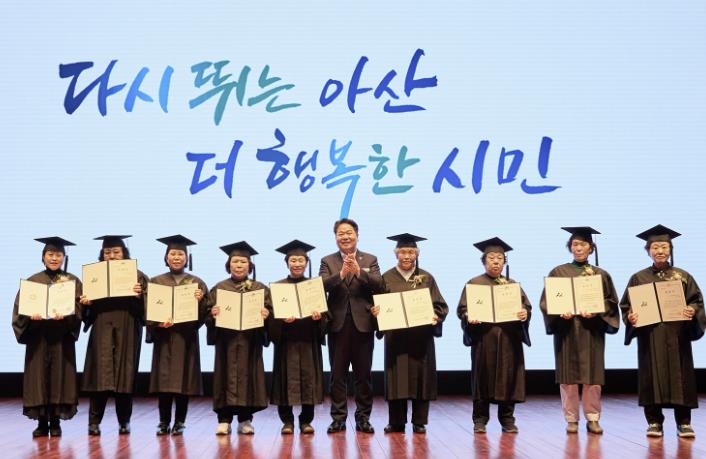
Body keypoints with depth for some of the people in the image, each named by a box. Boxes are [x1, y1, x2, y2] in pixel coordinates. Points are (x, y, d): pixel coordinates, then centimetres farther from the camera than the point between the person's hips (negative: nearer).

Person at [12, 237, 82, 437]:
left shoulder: (73, 282, 6)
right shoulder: (32, 281, 9)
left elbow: (78, 309, -1)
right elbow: (20, 309, 3)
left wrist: (64, 315, -21)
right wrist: (31, 316, -18)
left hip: (62, 337, -1)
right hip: (38, 337, 1)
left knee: (59, 375, -1)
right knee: (38, 376, -1)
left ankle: (55, 422, 7)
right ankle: (42, 422, 6)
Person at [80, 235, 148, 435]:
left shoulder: (137, 276, 5)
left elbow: (145, 305, -1)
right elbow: (89, 310, 10)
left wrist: (139, 296, -20)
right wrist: (85, 303, -11)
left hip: (127, 332, -1)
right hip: (102, 332, 1)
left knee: (125, 374, 2)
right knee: (100, 373, -6)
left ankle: (124, 421, 13)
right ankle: (94, 421, -1)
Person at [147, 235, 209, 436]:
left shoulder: (196, 283, 7)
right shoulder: (156, 282, 7)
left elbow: (204, 312, 4)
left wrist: (199, 301, -16)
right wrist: (158, 323, -16)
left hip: (186, 336, 0)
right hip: (163, 337, 0)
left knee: (183, 379, 0)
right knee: (163, 379, -1)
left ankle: (179, 422, 9)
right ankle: (164, 422, 9)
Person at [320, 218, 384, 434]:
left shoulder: (370, 260, 8)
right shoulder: (327, 261, 8)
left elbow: (379, 285, -7)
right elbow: (322, 285, -9)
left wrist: (359, 271, -21)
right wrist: (341, 273, -24)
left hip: (362, 324, 0)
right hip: (338, 324, 0)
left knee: (363, 374, 5)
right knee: (337, 375, 5)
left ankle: (363, 418, 14)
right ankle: (338, 418, 12)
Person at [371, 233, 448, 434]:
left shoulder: (426, 278, 7)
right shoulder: (387, 278, 5)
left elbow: (440, 306, 4)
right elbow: (378, 304, 4)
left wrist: (436, 316, -15)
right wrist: (375, 310, -18)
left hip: (421, 337, 1)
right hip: (395, 336, 0)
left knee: (420, 377, 2)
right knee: (397, 378, 0)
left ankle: (419, 422, 11)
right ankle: (396, 422, 10)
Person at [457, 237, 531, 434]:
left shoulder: (513, 284, 15)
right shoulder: (474, 283, 6)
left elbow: (526, 306, 8)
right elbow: (462, 309, 0)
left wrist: (524, 313, -14)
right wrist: (469, 317, -20)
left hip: (509, 340, 2)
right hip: (483, 338, -2)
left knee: (508, 379, 3)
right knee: (482, 379, 1)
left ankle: (507, 419, 13)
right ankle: (480, 420, 10)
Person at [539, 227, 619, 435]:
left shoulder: (601, 275, 9)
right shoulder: (558, 273, 6)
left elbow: (610, 302, 4)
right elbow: (547, 301, 2)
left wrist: (594, 311, -14)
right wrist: (561, 313, -17)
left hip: (591, 330, 1)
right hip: (566, 329, -1)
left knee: (592, 376, 0)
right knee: (568, 376, -1)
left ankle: (593, 418, 8)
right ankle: (571, 419, 7)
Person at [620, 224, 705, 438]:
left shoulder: (683, 276, 7)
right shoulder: (639, 278, 6)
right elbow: (626, 306, 6)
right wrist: (630, 316, -15)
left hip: (677, 337, 0)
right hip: (650, 337, 0)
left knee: (679, 376, 1)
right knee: (652, 378, 1)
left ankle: (683, 422, 10)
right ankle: (654, 422, 10)